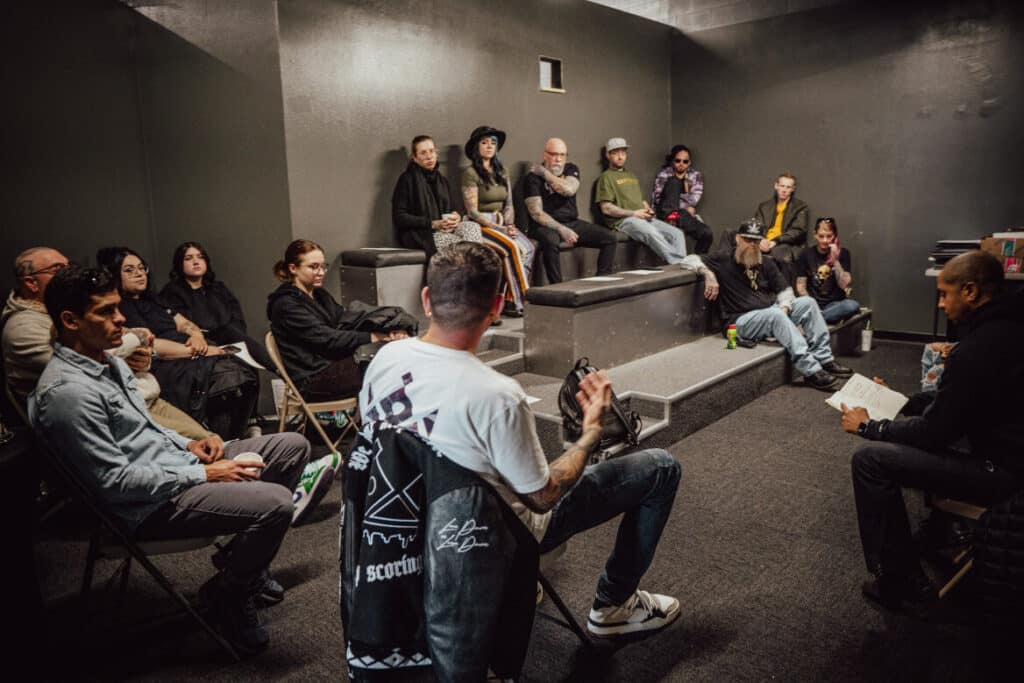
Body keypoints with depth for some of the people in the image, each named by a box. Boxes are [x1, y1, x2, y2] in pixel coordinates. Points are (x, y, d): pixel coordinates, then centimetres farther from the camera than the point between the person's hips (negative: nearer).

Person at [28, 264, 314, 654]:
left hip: (175, 462, 10)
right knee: (275, 502, -28)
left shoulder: (108, 362, 10)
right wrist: (203, 475, -19)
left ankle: (242, 560, 18)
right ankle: (227, 595, 2)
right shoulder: (67, 391, -21)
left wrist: (190, 446, 4)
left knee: (294, 446, 7)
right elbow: (114, 481, -23)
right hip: (151, 504, -10)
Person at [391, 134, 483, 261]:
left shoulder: (442, 180, 20)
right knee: (459, 244, -31)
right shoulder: (407, 179, -1)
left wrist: (456, 217, -3)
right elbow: (399, 217, -7)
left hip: (444, 229, 6)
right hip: (417, 234, -6)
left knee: (472, 227, -25)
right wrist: (433, 224, -15)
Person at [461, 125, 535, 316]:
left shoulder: (501, 172, 16)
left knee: (528, 247, -22)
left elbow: (509, 205, 16)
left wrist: (510, 225, -4)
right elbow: (473, 212, -10)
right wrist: (499, 228, -16)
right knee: (513, 247, -31)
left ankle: (511, 300, -21)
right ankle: (519, 301, -23)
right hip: (480, 226, -6)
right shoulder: (471, 173, -5)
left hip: (501, 223, 6)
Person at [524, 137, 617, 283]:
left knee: (610, 237, -7)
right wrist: (561, 230, -25)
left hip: (572, 223, 6)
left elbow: (569, 190, -15)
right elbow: (536, 213, -15)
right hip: (547, 225, -6)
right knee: (551, 241, -40)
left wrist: (545, 173, -10)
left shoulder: (571, 169, 9)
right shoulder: (533, 177, -6)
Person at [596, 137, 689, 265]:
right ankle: (679, 264, -37)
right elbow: (606, 208, -7)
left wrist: (648, 210, 6)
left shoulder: (632, 176, 28)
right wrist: (633, 213, -12)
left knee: (676, 233, -14)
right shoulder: (606, 177, 3)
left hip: (643, 218, 8)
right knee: (652, 234, -36)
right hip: (623, 220, -8)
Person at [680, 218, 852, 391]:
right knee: (775, 315, -34)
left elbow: (785, 289, 14)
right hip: (742, 320, -7)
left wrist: (784, 307, -7)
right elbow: (689, 260, -5)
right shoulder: (724, 261, 0)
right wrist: (708, 274, -22)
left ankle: (824, 359, -11)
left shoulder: (766, 263, 16)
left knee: (807, 302, -10)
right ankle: (811, 371, -37)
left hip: (772, 312, 7)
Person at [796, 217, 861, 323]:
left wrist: (835, 261, -15)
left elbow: (844, 285, -4)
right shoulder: (806, 254, 7)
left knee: (853, 305, -34)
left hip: (834, 303, 2)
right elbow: (801, 286, 4)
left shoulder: (843, 253, 5)